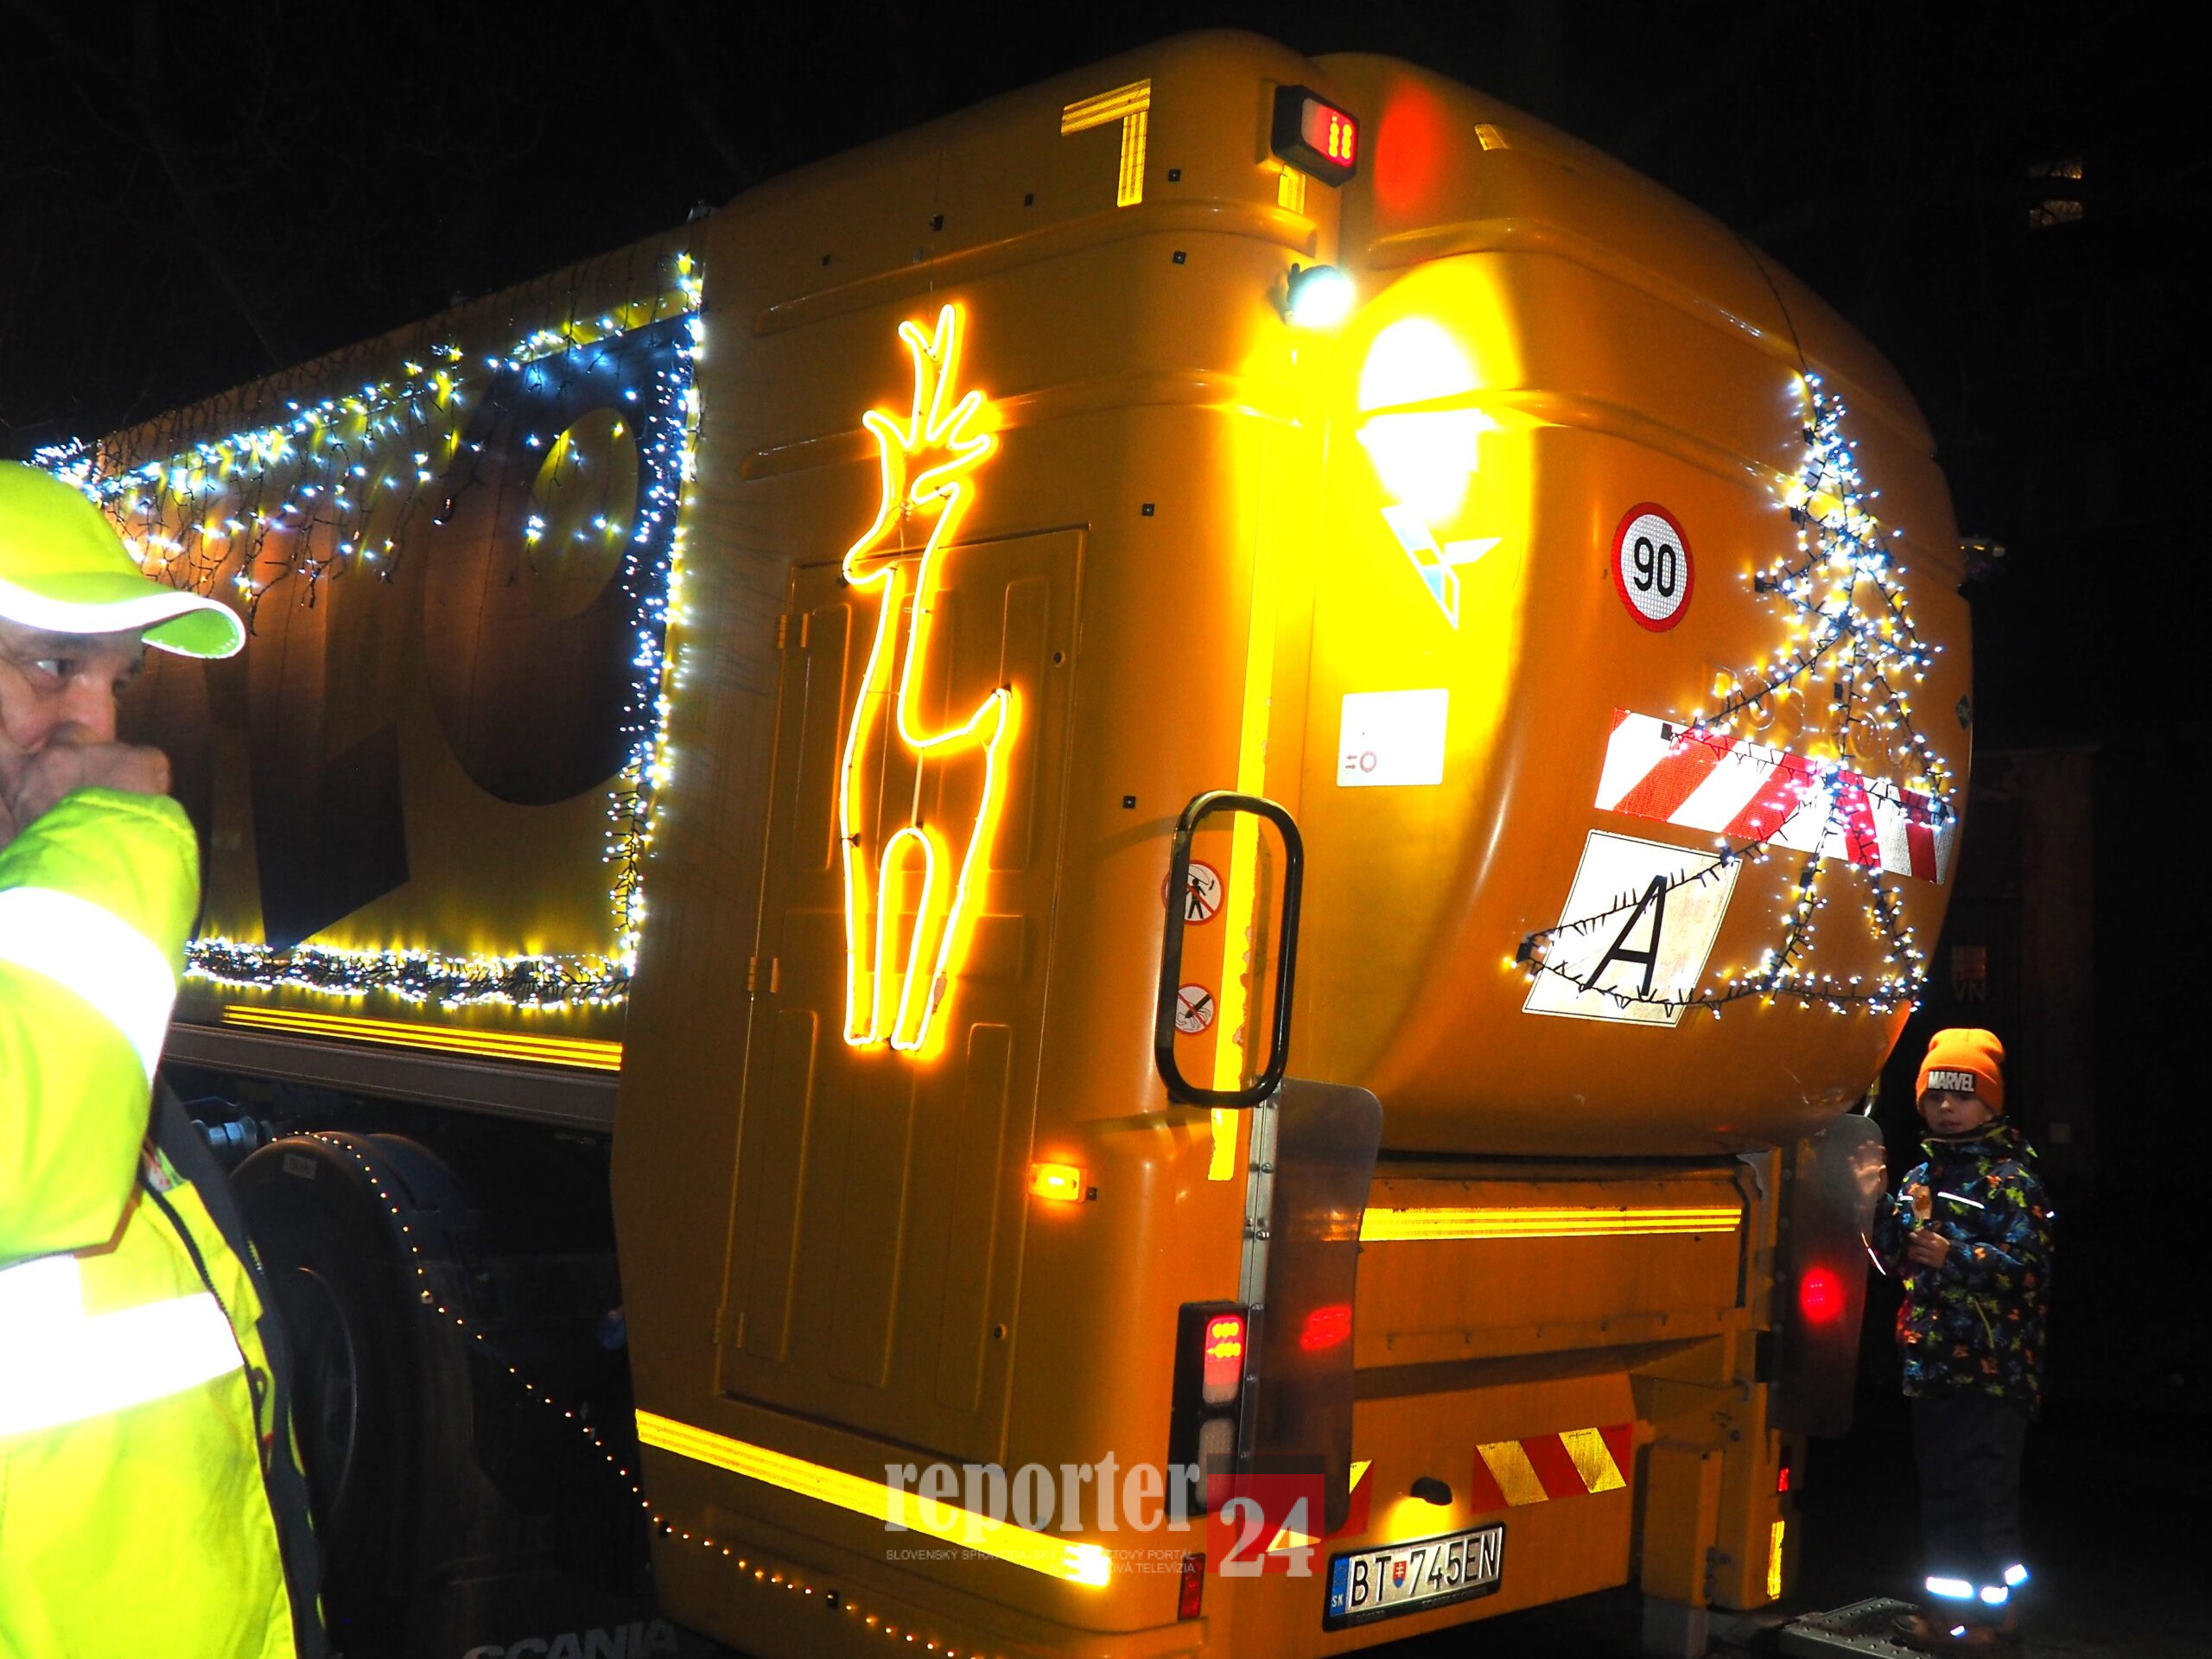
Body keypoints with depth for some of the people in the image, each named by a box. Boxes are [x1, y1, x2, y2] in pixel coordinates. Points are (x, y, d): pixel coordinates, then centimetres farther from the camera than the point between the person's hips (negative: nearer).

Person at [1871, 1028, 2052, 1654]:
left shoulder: (2010, 1176, -6)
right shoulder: (1922, 1174, 15)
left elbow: (2027, 1264, -15)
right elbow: (1893, 1257, 14)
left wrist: (1954, 1256, -28)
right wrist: (1890, 1207, -4)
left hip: (1990, 1367, -7)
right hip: (1933, 1363, 7)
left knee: (1987, 1493, -3)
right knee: (1939, 1490, 14)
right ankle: (1945, 1606, 25)